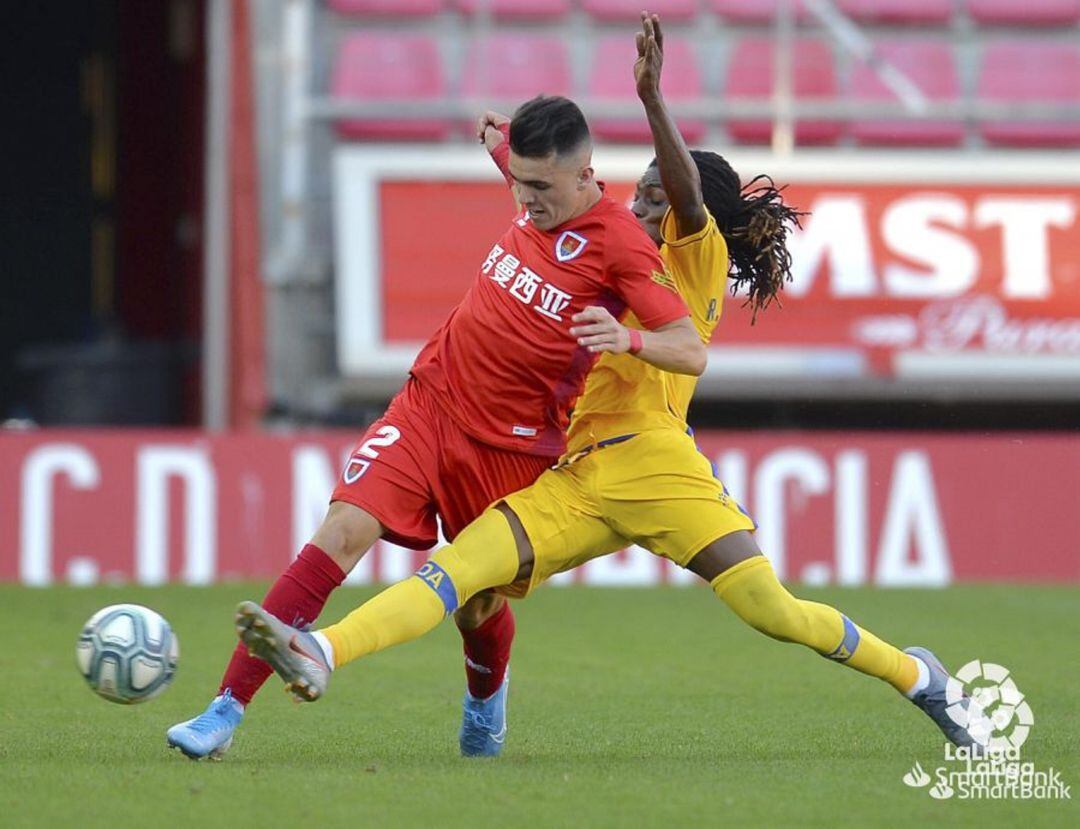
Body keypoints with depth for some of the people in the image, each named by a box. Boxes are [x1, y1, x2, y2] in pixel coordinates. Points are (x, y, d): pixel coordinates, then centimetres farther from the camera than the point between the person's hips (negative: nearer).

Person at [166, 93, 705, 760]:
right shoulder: (538, 204, 3)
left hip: (508, 445, -4)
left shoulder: (620, 244, -16)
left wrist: (627, 338, -38)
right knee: (344, 531, -14)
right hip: (431, 400, 4)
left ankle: (484, 707, 45)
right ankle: (226, 712, -20)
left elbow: (692, 353, -23)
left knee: (481, 600, 7)